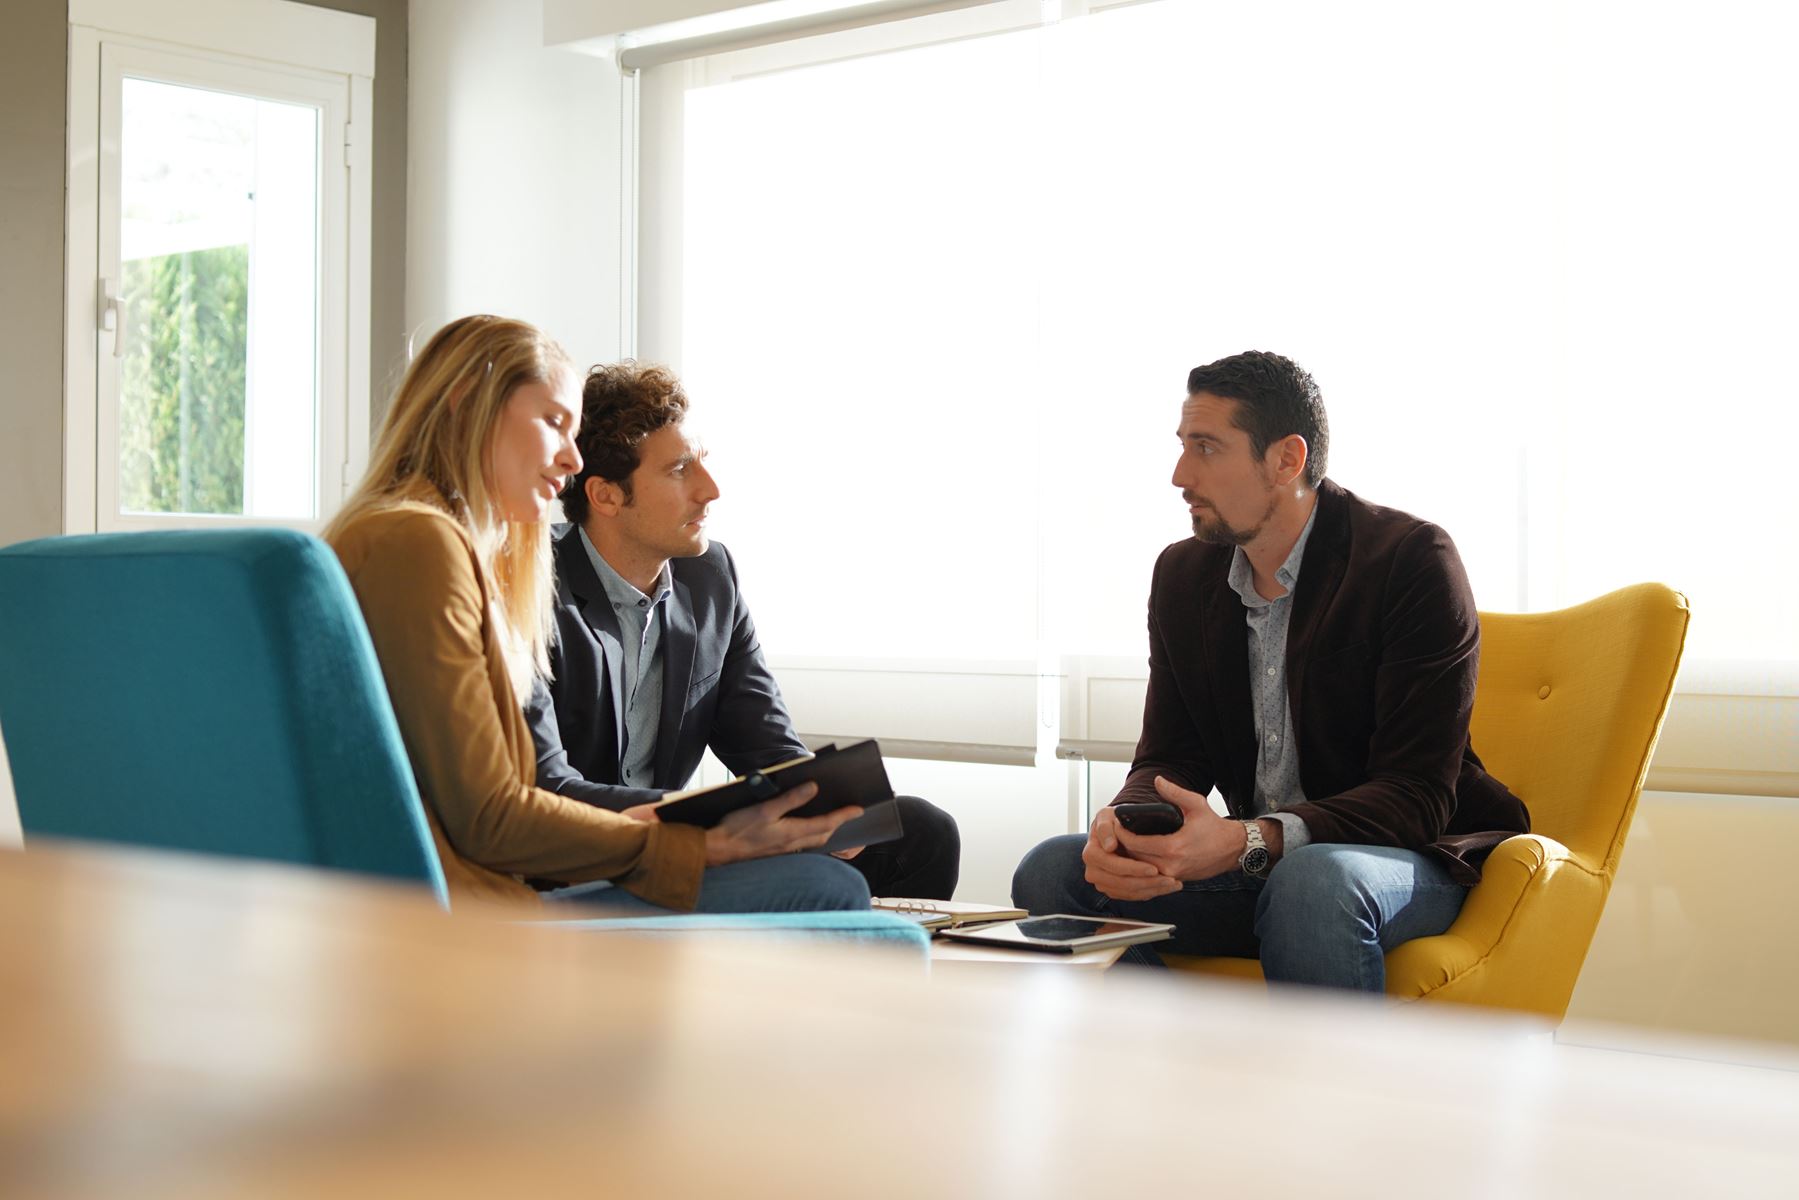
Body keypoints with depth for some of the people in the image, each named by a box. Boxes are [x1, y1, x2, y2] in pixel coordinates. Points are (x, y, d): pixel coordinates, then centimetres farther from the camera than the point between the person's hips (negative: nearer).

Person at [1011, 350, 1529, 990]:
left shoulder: (1413, 560, -14)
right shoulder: (1183, 573, 7)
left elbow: (1417, 796, -19)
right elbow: (1170, 757, 5)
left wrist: (1251, 841, -34)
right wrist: (1122, 823, -21)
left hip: (1404, 855, -6)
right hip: (1251, 865, 6)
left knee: (1312, 884, -40)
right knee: (1051, 871, -15)